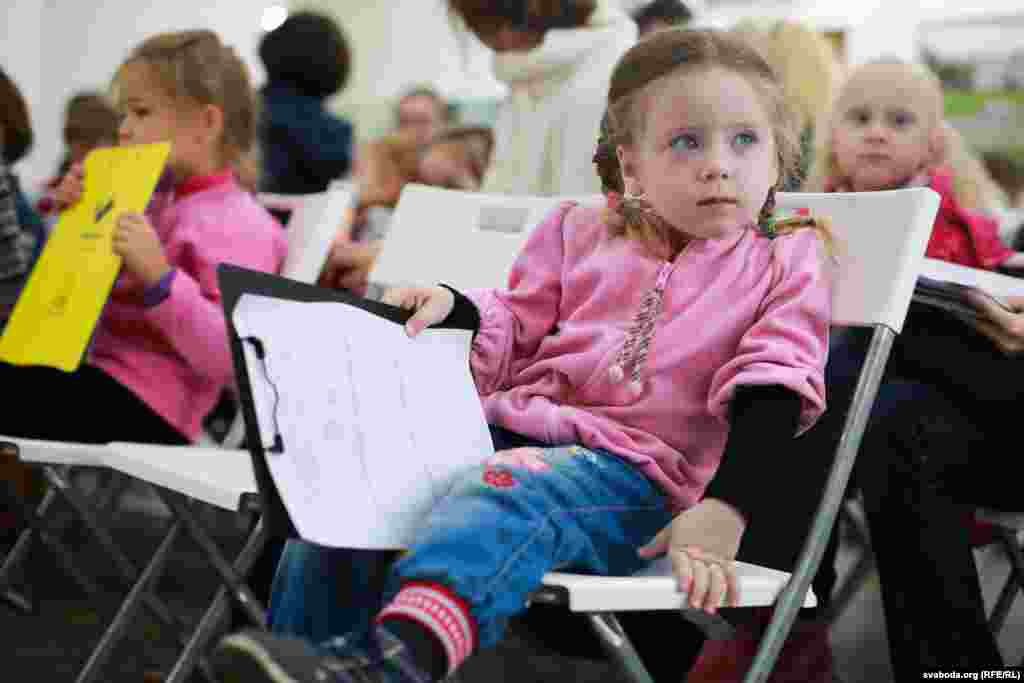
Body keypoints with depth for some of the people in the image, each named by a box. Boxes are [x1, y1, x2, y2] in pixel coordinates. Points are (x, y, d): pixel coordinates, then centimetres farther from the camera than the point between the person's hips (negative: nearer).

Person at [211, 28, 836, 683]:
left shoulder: (788, 264, 8)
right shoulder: (580, 235, 18)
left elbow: (768, 396, -3)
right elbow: (511, 339, 23)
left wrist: (724, 511, -19)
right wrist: (455, 310, -1)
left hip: (631, 469, -5)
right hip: (505, 430, 5)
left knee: (505, 494, -39)